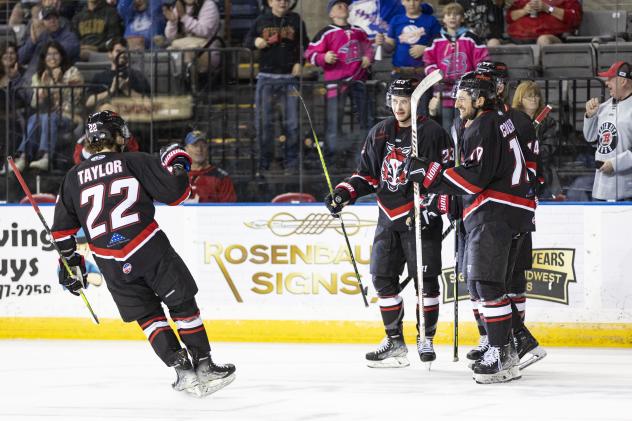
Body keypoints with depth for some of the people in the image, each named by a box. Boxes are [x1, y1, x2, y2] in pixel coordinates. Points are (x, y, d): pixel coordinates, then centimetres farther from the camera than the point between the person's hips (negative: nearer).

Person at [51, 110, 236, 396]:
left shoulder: (73, 178, 10)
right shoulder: (135, 162, -2)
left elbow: (62, 229, 15)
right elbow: (174, 193, -6)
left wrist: (71, 262, 27)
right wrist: (177, 164, 12)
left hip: (112, 266, 3)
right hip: (150, 250, -3)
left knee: (148, 316, 14)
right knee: (182, 305, 11)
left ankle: (183, 372, 5)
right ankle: (204, 366, 11)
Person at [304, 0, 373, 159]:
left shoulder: (358, 32, 14)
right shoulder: (326, 33, -4)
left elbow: (368, 47, 30)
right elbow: (310, 53, -7)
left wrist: (368, 57, 9)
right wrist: (324, 58, -25)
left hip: (357, 79, 6)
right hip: (336, 80, -6)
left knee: (363, 116, 13)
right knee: (334, 119, -10)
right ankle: (333, 155, -6)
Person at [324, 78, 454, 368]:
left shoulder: (432, 133, -7)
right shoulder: (380, 134, 10)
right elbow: (367, 175, 16)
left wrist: (430, 209, -19)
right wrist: (344, 193, 0)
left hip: (421, 217, -6)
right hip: (389, 217, 6)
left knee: (425, 278, -4)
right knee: (383, 276, 3)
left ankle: (425, 338, 7)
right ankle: (395, 341, 11)